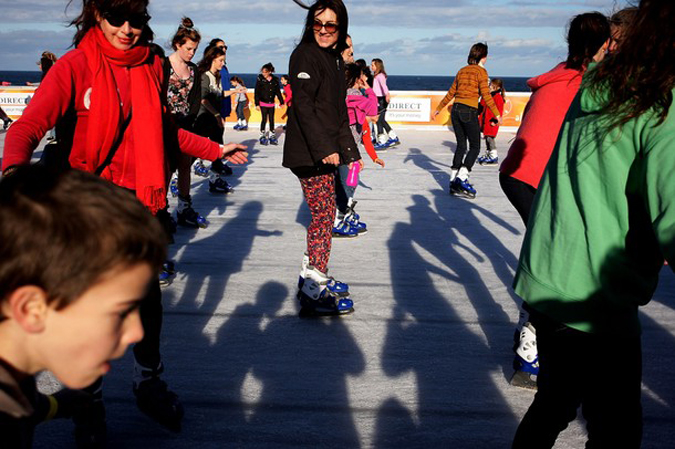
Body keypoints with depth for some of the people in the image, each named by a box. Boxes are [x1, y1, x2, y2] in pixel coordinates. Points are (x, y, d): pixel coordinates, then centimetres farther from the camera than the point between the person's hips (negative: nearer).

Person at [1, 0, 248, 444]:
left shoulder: (152, 65, 3)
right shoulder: (75, 66, -12)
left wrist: (214, 149, 20)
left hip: (139, 199, 4)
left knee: (148, 297, 11)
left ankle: (149, 383, 36)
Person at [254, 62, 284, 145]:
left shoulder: (275, 80, 1)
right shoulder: (260, 79, -6)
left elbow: (278, 92, 9)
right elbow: (257, 92, -5)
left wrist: (281, 102, 8)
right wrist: (257, 104, -8)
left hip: (271, 103, 3)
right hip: (263, 103, -3)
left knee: (271, 120, 7)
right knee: (264, 119, -4)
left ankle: (272, 136, 17)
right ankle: (262, 136, 6)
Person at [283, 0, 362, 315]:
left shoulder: (336, 59, 17)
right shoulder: (305, 55, -10)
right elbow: (303, 105, -19)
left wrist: (350, 151, 21)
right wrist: (324, 148, -24)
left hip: (326, 151, 9)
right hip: (309, 153, -9)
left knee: (323, 215, 13)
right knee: (324, 215, -10)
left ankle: (311, 275, 25)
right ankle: (314, 291, -5)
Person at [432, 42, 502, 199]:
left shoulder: (462, 70, 15)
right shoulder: (481, 71, -3)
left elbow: (451, 93, 17)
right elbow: (486, 95, -10)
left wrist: (438, 109, 26)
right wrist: (497, 114, -6)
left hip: (456, 110, 6)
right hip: (469, 111, -6)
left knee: (461, 146, 13)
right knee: (475, 147, 2)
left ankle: (453, 182, 11)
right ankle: (462, 178, -11)